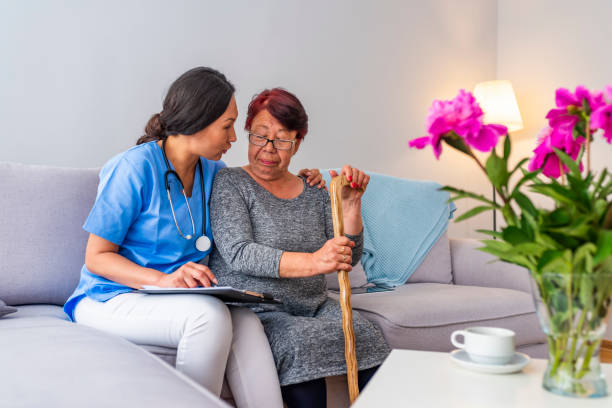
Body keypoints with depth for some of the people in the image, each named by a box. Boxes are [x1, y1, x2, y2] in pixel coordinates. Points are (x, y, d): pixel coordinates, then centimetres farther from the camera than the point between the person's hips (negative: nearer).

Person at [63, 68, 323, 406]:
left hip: (181, 297, 6)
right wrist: (163, 279, -28)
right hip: (112, 298, -5)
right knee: (209, 315, -33)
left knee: (245, 320, -26)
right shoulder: (134, 168, -15)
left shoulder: (211, 170, 6)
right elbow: (97, 257, -13)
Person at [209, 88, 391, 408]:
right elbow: (238, 254, -16)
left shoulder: (313, 192, 14)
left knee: (367, 336, -23)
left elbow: (348, 259, 9)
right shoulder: (230, 183, 0)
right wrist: (311, 263, -28)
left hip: (313, 308, 4)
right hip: (253, 309, -4)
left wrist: (350, 204, -6)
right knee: (300, 341, -33)